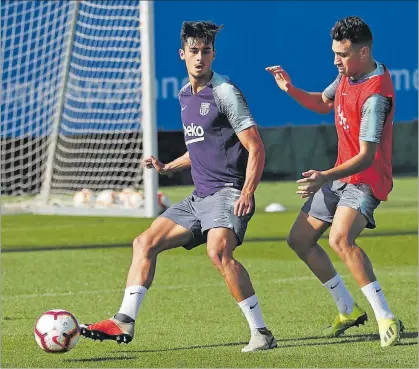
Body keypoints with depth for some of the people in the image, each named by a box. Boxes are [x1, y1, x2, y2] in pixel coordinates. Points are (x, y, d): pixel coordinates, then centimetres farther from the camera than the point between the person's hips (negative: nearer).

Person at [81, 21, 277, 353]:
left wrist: (247, 193, -24)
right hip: (199, 197, 9)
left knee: (218, 251, -31)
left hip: (228, 192, -9)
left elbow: (256, 148, -12)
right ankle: (125, 322, 2)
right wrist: (167, 167, 17)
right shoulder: (185, 95, 17)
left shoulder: (224, 92, -8)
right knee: (145, 242, 3)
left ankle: (261, 333, -26)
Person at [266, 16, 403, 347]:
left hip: (365, 179, -10)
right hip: (340, 175, 10)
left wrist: (326, 176, -42)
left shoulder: (376, 94, -26)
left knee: (340, 239, -33)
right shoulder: (348, 73, 2)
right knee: (300, 240, 11)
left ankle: (386, 318, -27)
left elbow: (367, 157, -29)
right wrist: (292, 90, 4)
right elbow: (324, 103, 22)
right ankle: (349, 310, 24)